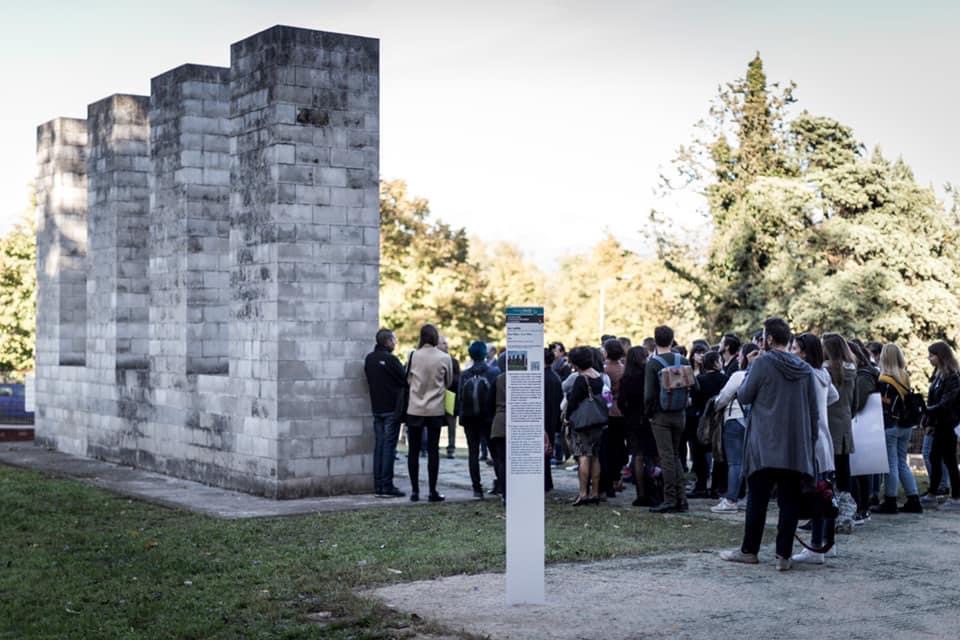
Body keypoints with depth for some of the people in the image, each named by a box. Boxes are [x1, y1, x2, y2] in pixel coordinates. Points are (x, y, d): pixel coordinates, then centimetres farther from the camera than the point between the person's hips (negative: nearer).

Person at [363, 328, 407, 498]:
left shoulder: (369, 359, 8)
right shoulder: (390, 359, -15)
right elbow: (405, 380, -11)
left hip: (376, 408, 7)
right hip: (392, 408, -7)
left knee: (379, 445, 9)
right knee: (389, 446, -5)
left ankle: (378, 486, 9)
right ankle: (387, 486, -5)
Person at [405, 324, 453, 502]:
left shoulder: (414, 356, -7)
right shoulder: (444, 358, -6)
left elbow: (408, 379, 5)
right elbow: (449, 382, 7)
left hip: (415, 409, 0)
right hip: (435, 409, 0)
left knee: (414, 451, 7)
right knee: (433, 450, 4)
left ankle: (415, 491, 8)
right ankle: (433, 491, 4)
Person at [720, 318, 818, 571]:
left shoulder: (762, 363, -8)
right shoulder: (805, 369, 7)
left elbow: (743, 396, 0)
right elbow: (813, 411, 10)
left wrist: (749, 371, 13)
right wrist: (811, 441, 16)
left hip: (765, 446, -3)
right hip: (796, 448, 4)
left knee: (757, 500, 5)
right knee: (789, 501, 4)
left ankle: (749, 550, 13)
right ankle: (784, 555, 2)